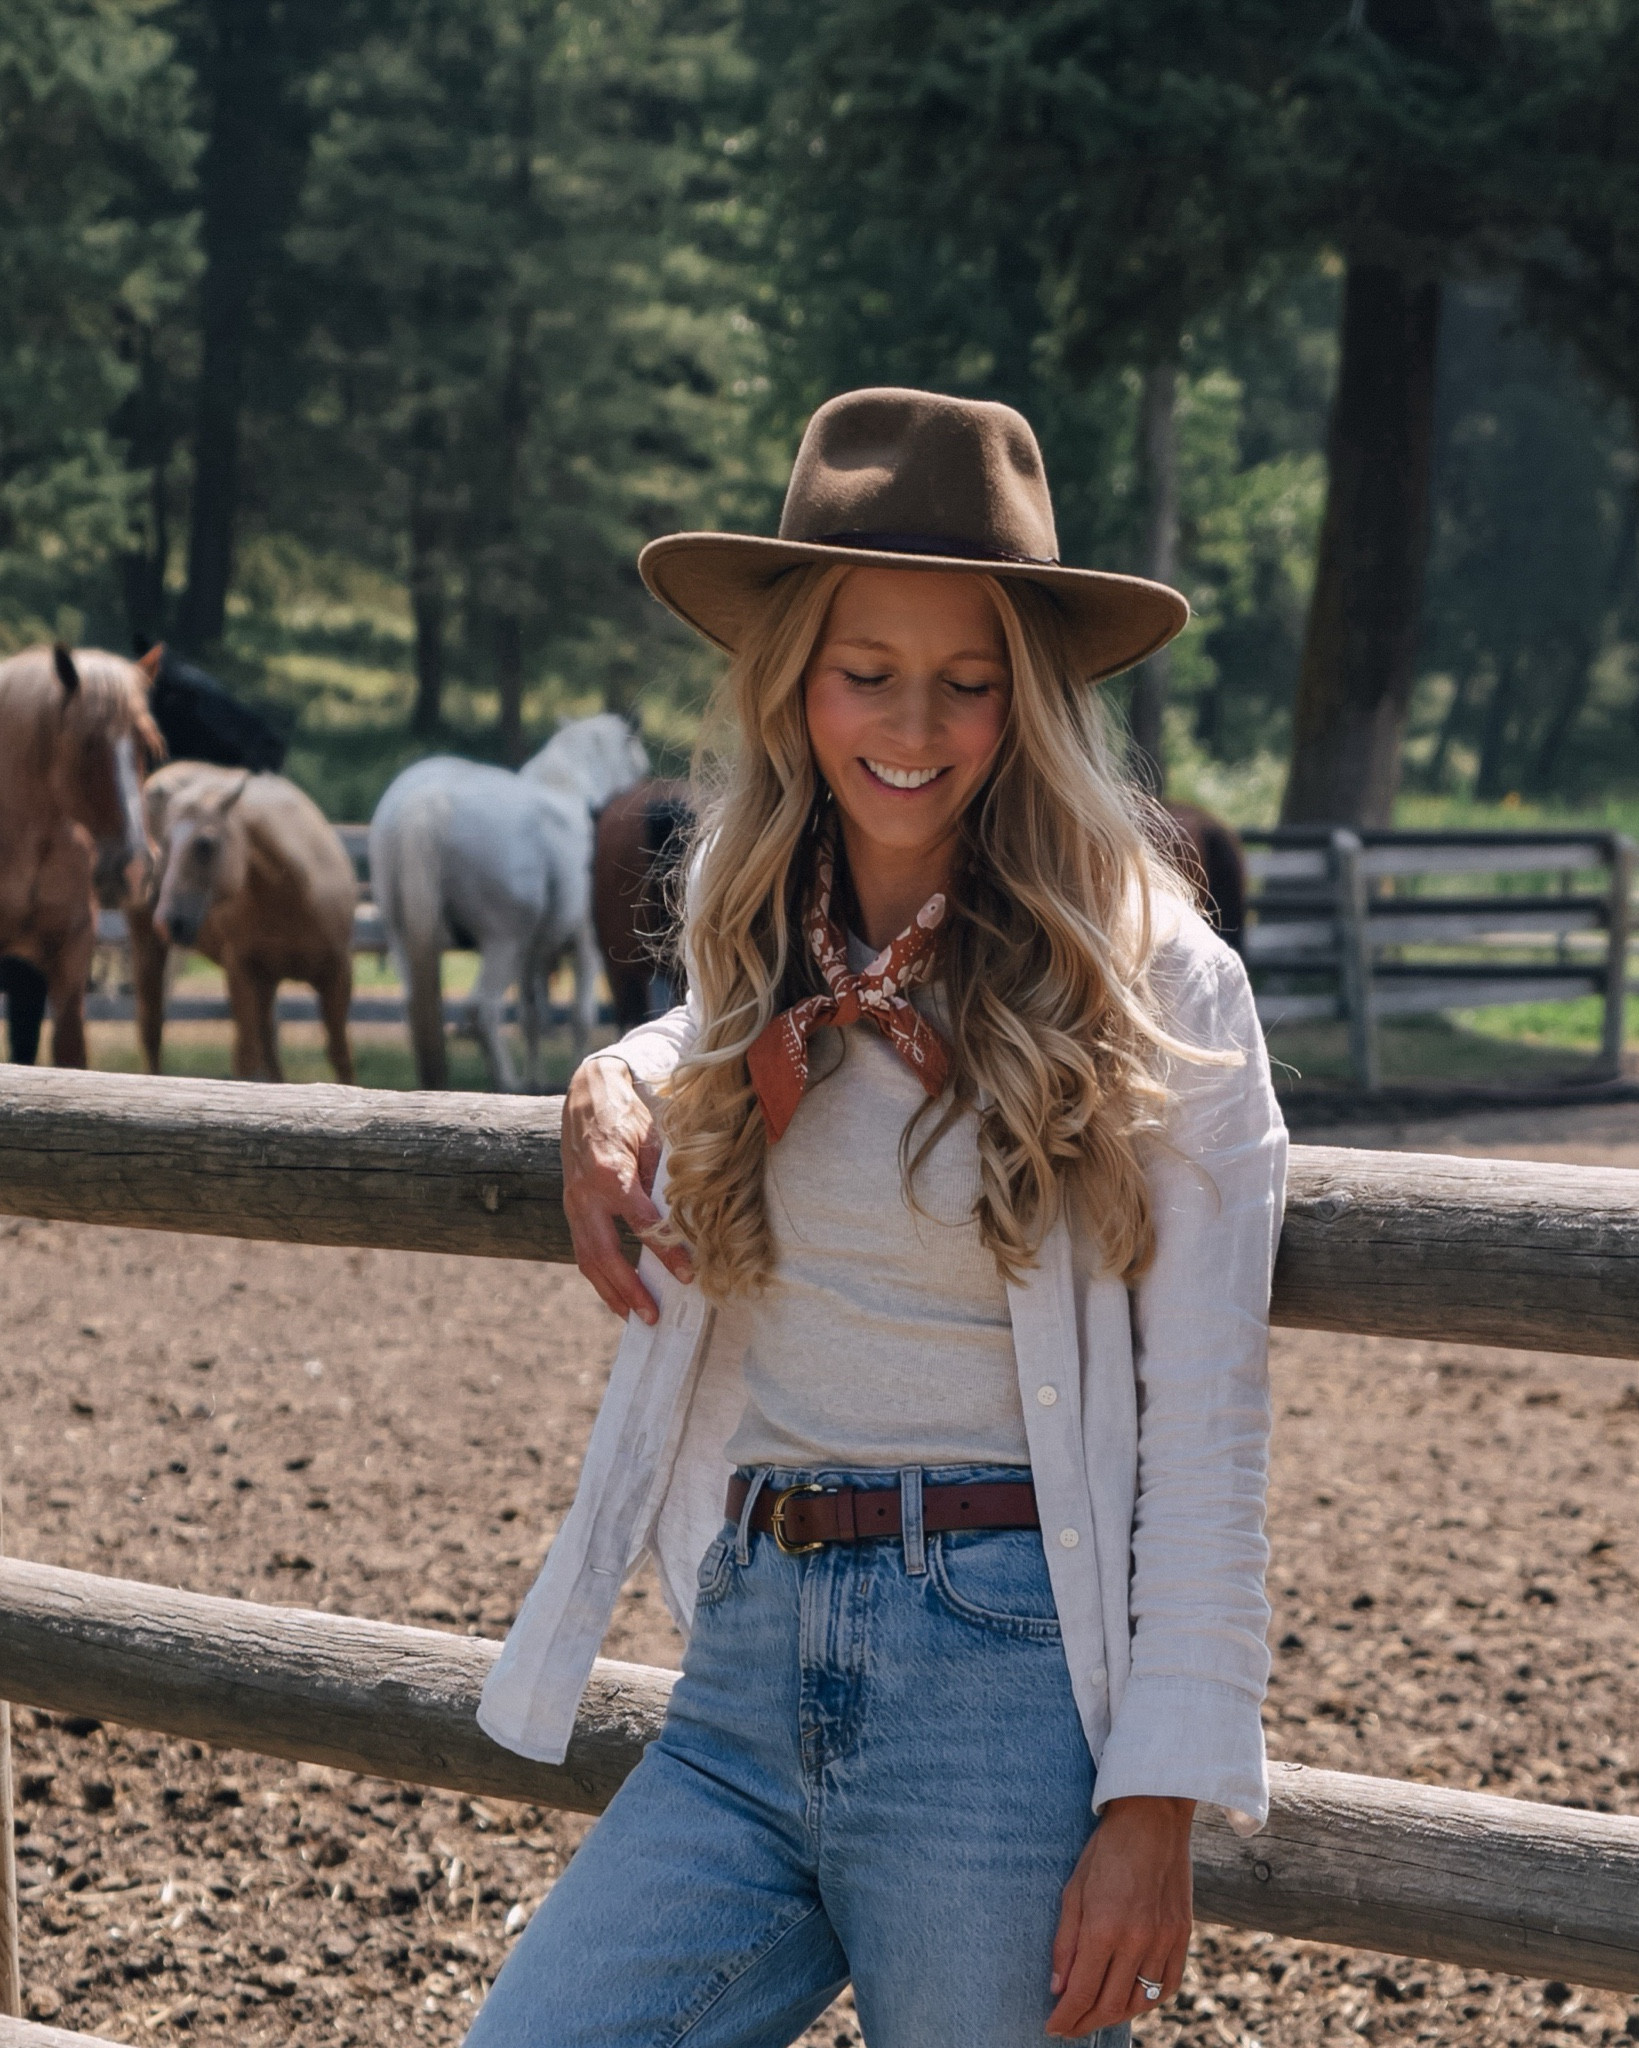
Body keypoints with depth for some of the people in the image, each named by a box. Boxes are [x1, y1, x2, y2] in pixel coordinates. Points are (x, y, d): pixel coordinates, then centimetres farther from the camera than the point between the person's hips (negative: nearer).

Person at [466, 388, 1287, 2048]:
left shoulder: (1154, 989, -6)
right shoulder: (764, 966, 10)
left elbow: (1204, 1432, -8)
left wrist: (1156, 1807, -13)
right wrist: (614, 1084, 12)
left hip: (1011, 1671, -5)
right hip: (748, 1666, 5)